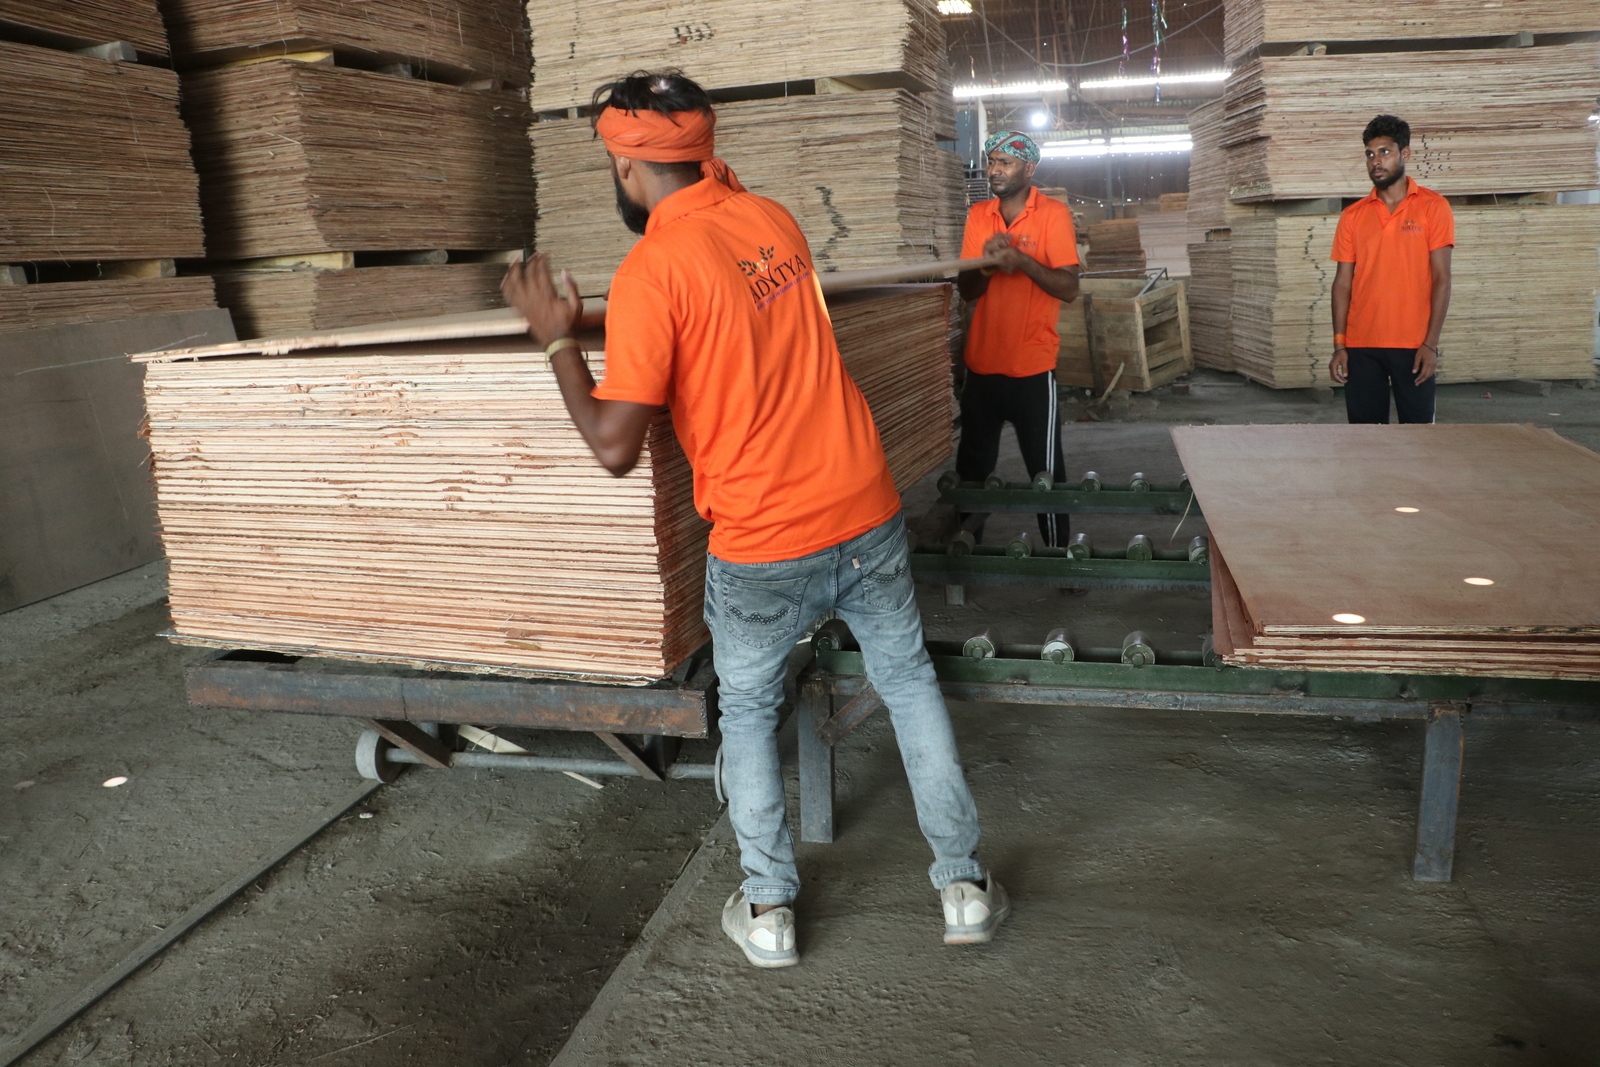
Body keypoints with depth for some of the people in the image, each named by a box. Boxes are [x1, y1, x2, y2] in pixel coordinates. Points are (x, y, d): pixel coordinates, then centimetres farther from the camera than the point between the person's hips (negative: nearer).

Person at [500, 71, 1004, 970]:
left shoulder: (652, 272, -15)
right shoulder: (773, 219, 4)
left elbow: (615, 446, -17)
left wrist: (558, 339, -4)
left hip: (764, 545, -5)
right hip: (866, 512, 5)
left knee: (748, 716, 18)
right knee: (911, 683, 19)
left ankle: (770, 911, 27)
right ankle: (965, 885, 28)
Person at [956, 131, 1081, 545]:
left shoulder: (1053, 214, -5)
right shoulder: (978, 215, 8)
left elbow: (1069, 288, -12)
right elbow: (967, 290, 4)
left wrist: (1021, 260, -25)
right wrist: (988, 261, -15)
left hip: (1033, 369, -4)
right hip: (981, 364, 4)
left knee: (1045, 473, 2)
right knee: (971, 468, 13)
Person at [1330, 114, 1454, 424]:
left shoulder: (1433, 206, 1)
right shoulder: (1353, 215, 8)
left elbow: (1441, 278, -3)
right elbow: (1343, 282, 7)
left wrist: (1431, 343, -10)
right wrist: (1339, 344, -1)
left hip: (1413, 345, -2)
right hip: (1361, 346, 2)